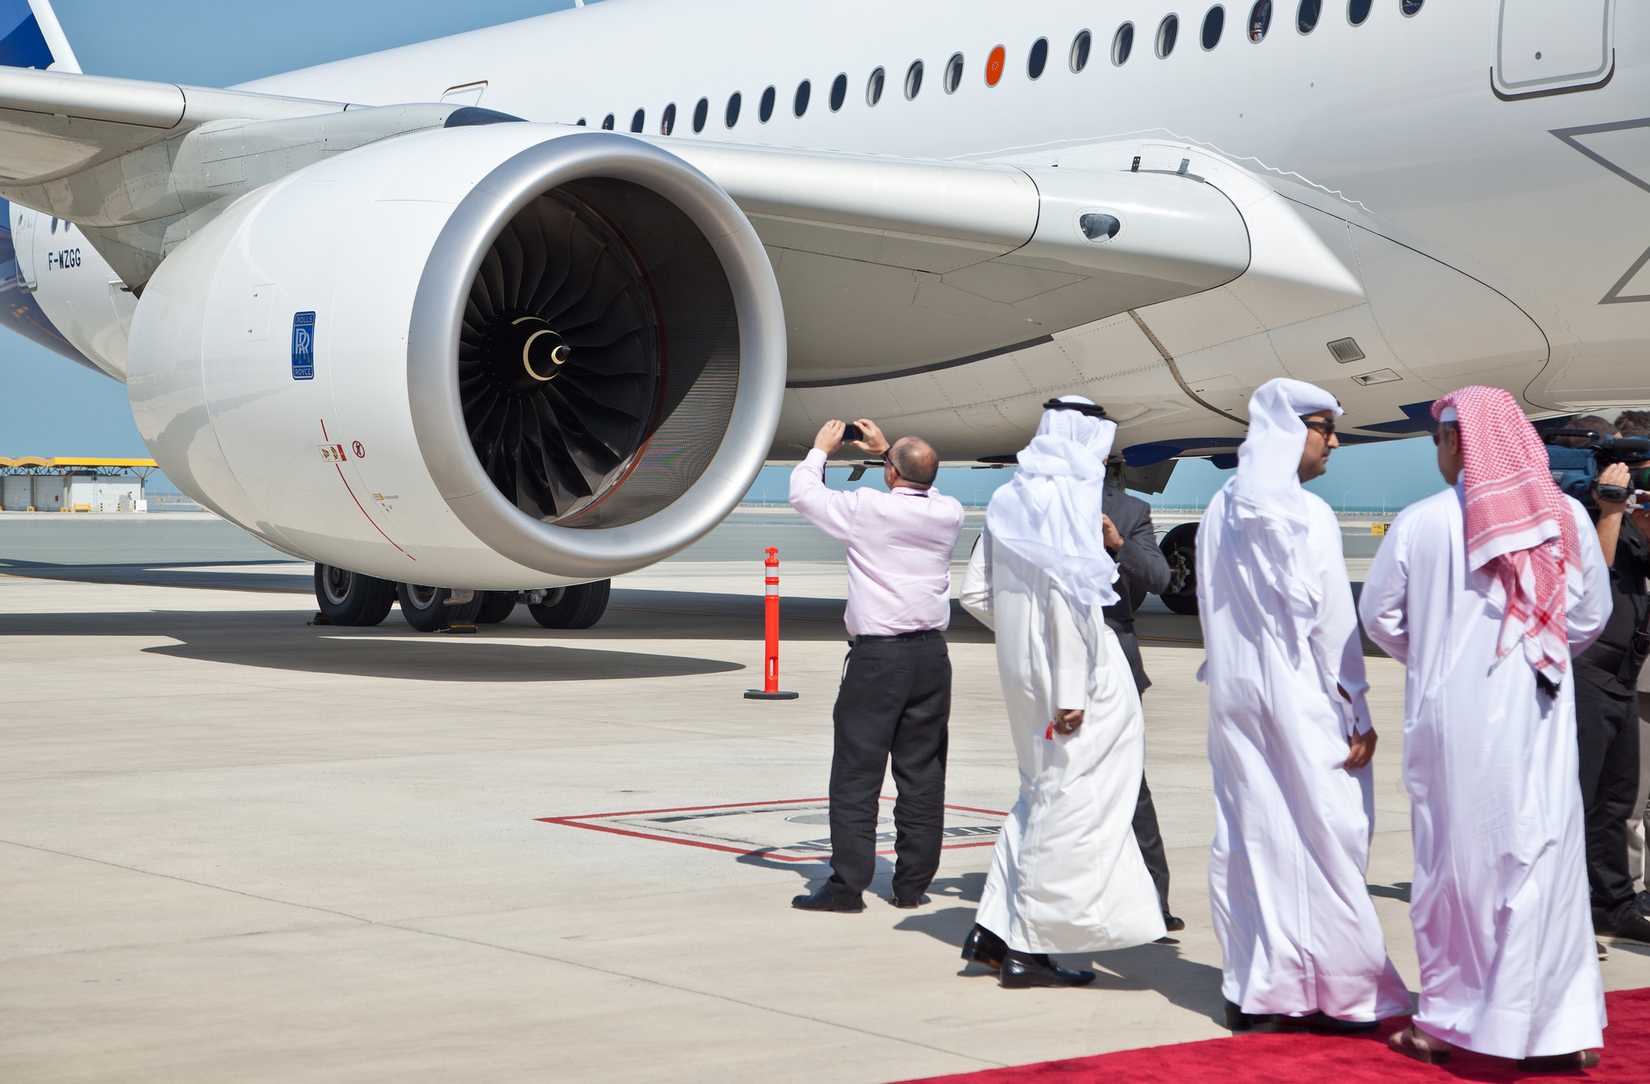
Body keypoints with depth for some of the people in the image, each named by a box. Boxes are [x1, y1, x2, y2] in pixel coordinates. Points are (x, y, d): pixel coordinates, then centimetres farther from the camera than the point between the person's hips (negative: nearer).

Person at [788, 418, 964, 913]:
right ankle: (912, 885, 11)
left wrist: (821, 449, 21)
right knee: (922, 774, 7)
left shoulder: (868, 508, -10)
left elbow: (802, 493, 5)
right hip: (931, 654, 5)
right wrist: (885, 451, 33)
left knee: (856, 772, -1)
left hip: (877, 655, -5)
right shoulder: (948, 514, 3)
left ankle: (848, 884, -3)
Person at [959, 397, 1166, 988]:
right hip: (1072, 672, -8)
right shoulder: (1069, 498, -13)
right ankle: (1027, 946, 2)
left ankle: (993, 929, 17)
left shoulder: (1009, 500, 11)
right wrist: (1071, 691, -20)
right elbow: (1068, 597, -20)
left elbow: (975, 592, 13)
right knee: (1067, 802, 0)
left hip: (1022, 671, 8)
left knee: (1041, 795, 19)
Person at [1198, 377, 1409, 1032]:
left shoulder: (1221, 512, 9)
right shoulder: (1307, 516, -13)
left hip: (1235, 697, 7)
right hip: (1301, 701, -7)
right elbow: (1333, 620, -13)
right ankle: (1338, 992, 1)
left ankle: (1252, 990, 12)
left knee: (1246, 836, 9)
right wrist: (1356, 711, -8)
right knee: (1321, 836, -2)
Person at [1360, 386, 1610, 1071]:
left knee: (1456, 864, 8)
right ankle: (1555, 1028, 6)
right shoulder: (1565, 518, -1)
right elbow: (1590, 616, 6)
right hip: (1538, 718, 1)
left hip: (1451, 715, -1)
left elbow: (1379, 614, 2)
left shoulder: (1422, 522, -6)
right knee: (1540, 864, 6)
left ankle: (1448, 1024, 14)